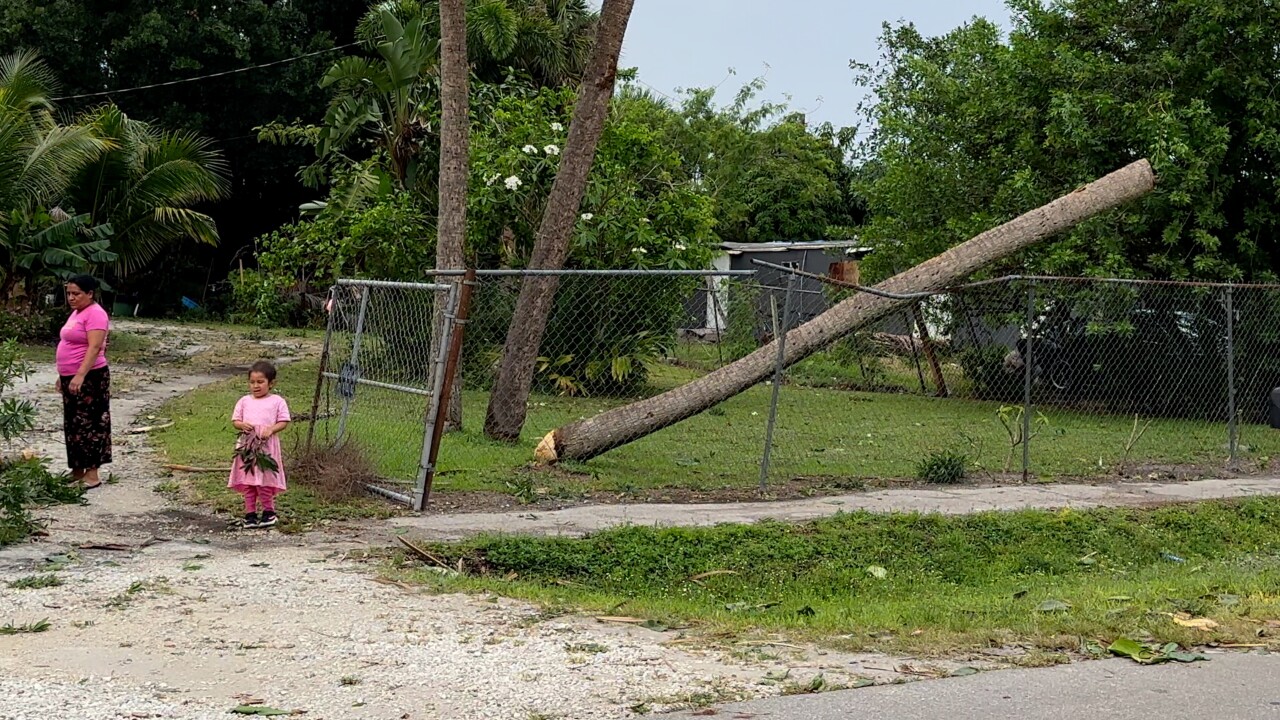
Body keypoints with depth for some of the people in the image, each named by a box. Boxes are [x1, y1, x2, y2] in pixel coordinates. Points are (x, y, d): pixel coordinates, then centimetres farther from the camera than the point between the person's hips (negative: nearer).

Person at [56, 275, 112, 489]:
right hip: (71, 377, 10)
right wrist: (63, 375, 22)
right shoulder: (77, 313, 16)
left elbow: (94, 347, -24)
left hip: (89, 378, -10)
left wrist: (80, 375, -31)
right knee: (73, 424, 12)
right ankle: (77, 471, 19)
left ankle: (92, 473, -5)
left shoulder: (95, 314, -15)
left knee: (89, 423, -7)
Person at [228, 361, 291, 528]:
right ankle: (250, 514, 12)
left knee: (265, 481, -3)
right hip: (247, 445, 3)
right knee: (247, 482, 5)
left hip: (267, 445, -3)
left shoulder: (277, 401, 2)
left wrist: (271, 429, -17)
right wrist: (242, 425, -11)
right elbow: (235, 420, 12)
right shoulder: (244, 401, 10)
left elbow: (284, 422, 0)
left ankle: (269, 512, 12)